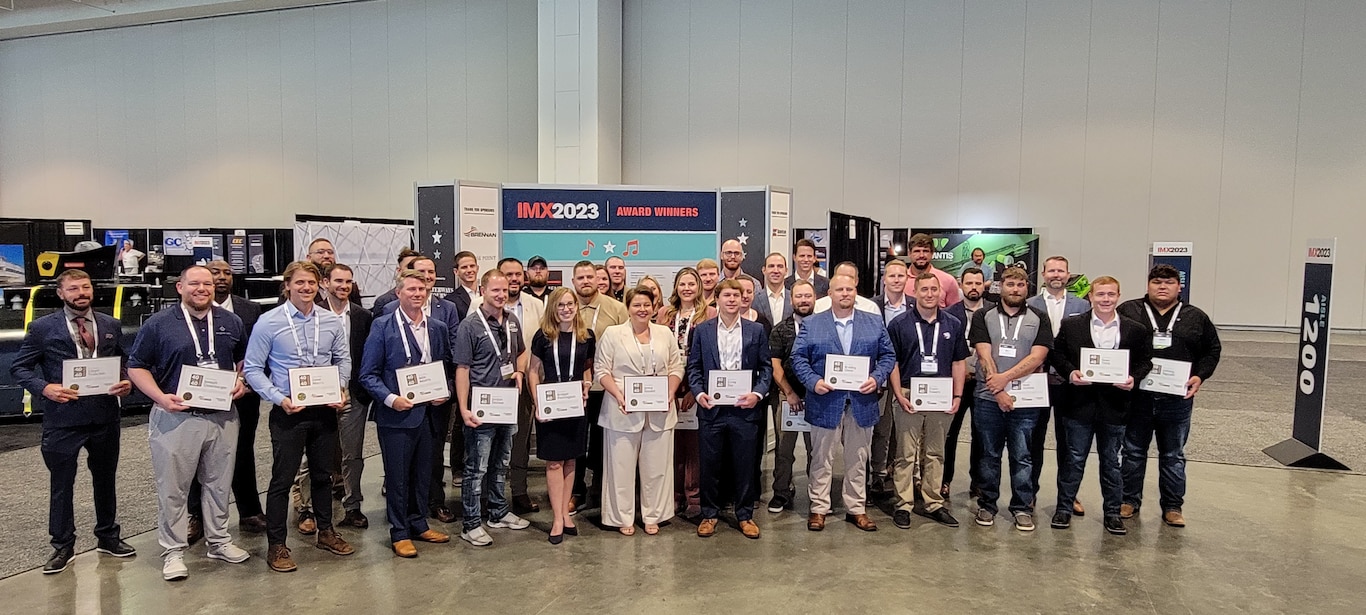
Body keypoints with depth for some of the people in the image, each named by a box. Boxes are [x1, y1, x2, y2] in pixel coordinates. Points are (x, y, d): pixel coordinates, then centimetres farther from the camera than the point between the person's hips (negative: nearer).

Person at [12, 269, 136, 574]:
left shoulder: (111, 326, 8)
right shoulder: (42, 328, -2)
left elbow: (125, 364, 14)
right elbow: (19, 368, 1)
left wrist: (127, 383, -6)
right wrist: (44, 388, -16)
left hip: (105, 417, 3)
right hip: (62, 419, -3)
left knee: (105, 480, 16)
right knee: (61, 484, 7)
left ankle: (108, 537, 31)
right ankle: (62, 546, 21)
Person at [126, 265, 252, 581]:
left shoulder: (231, 322, 8)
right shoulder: (158, 324, -2)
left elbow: (245, 359, 18)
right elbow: (137, 366, 0)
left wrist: (242, 382, -2)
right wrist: (161, 398, -14)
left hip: (223, 417, 3)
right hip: (176, 417, -3)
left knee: (219, 483, 14)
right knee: (173, 488, 3)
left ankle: (219, 540, 28)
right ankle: (173, 551, 16)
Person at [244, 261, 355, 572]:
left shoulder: (331, 321, 1)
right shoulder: (269, 322, -9)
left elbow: (343, 359, 12)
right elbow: (253, 368, -7)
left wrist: (340, 390, -3)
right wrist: (280, 399, -16)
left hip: (325, 410, 4)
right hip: (288, 412, -4)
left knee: (323, 474, 17)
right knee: (282, 479, 2)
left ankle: (326, 532, 33)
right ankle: (276, 546, 15)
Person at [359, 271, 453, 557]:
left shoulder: (438, 328, 7)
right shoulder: (383, 327, -6)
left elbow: (446, 367, 15)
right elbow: (368, 374, -6)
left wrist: (444, 393, -2)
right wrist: (390, 399, -18)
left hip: (428, 412, 4)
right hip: (396, 415, -4)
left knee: (423, 473, 15)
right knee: (397, 476, 6)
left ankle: (418, 524, 31)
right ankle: (399, 533, 19)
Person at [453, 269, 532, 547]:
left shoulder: (513, 322, 6)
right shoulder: (470, 326, -11)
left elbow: (521, 352, 22)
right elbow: (462, 370, -12)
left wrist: (519, 371, 0)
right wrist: (464, 409, -18)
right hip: (481, 409, -6)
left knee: (500, 464, 19)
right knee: (476, 468, 2)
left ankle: (499, 513, 33)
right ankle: (471, 524, 12)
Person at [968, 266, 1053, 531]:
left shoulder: (1039, 319, 6)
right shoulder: (983, 317, 5)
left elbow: (1037, 357, -5)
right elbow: (984, 355, -4)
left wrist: (1005, 377, -15)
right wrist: (999, 390, -13)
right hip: (988, 399, 0)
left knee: (1022, 457, 5)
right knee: (989, 455, 9)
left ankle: (1022, 508, 17)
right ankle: (987, 505, 19)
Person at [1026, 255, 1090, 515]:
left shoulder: (1082, 306, 5)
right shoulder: (1030, 305, 0)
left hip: (1069, 381, 1)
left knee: (1067, 439, 10)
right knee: (1034, 438, 9)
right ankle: (1029, 490, 20)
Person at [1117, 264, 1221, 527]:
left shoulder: (1196, 317, 7)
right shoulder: (1128, 311, 0)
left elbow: (1213, 349, 12)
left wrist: (1200, 376, -2)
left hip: (1177, 399, 1)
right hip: (1136, 396, -1)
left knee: (1173, 456, 11)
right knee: (1133, 452, 9)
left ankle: (1172, 507, 23)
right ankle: (1129, 501, 22)